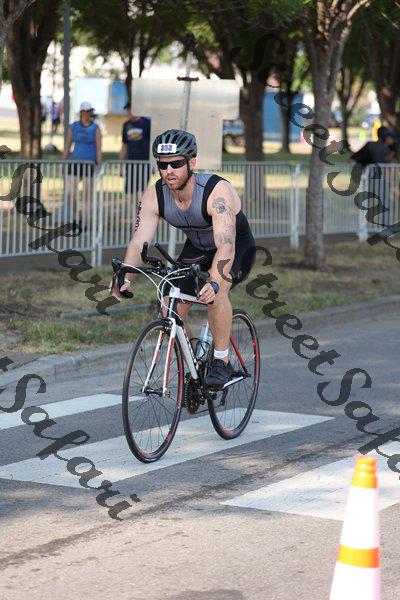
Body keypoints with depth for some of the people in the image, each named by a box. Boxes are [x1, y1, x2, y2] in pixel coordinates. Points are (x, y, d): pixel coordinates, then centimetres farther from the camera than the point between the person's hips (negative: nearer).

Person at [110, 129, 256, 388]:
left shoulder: (217, 192, -36)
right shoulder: (154, 196, -20)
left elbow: (226, 246, -47)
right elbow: (139, 242, -26)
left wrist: (214, 282, -64)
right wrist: (125, 277, -46)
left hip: (238, 248, -5)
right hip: (197, 248, 6)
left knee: (216, 291, -35)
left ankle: (222, 362, -17)